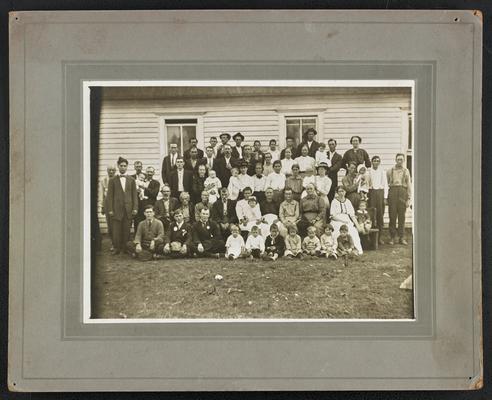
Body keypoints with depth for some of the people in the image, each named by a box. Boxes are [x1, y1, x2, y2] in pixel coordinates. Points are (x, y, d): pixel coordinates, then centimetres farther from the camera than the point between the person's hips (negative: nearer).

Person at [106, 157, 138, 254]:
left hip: (128, 209, 2)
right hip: (117, 209, -1)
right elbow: (110, 196, 3)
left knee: (126, 230, 1)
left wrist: (135, 208, 0)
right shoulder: (112, 180, 6)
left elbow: (134, 195, 9)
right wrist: (110, 209, -5)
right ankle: (116, 248, 5)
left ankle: (125, 248, 9)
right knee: (116, 230, -4)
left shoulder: (131, 180, 11)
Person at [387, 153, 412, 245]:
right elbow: (386, 183, 9)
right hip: (393, 191, 0)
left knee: (401, 216, 2)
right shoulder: (390, 171, 12)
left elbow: (409, 185, 9)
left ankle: (401, 238, 7)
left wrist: (408, 199, 1)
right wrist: (386, 197, 0)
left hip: (402, 192, 0)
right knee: (392, 215, -1)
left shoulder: (406, 171, 12)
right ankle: (392, 237, 5)